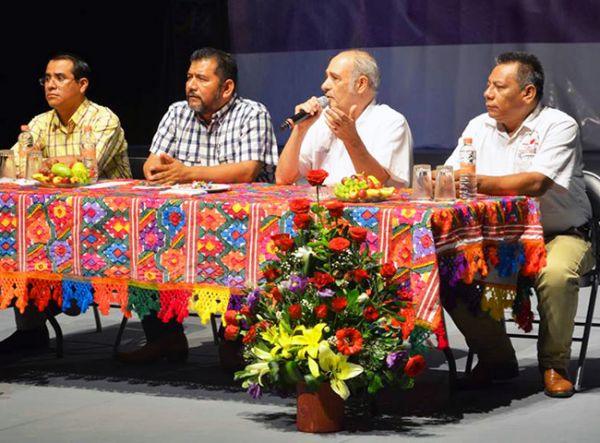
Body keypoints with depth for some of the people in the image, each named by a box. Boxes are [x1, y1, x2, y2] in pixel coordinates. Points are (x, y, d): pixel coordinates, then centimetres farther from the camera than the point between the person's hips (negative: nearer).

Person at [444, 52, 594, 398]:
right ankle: (496, 360, 0)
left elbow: (536, 183, -26)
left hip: (560, 236, -5)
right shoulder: (480, 127, 9)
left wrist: (478, 183, -33)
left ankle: (554, 365, -10)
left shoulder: (559, 127, -10)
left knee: (556, 274, -37)